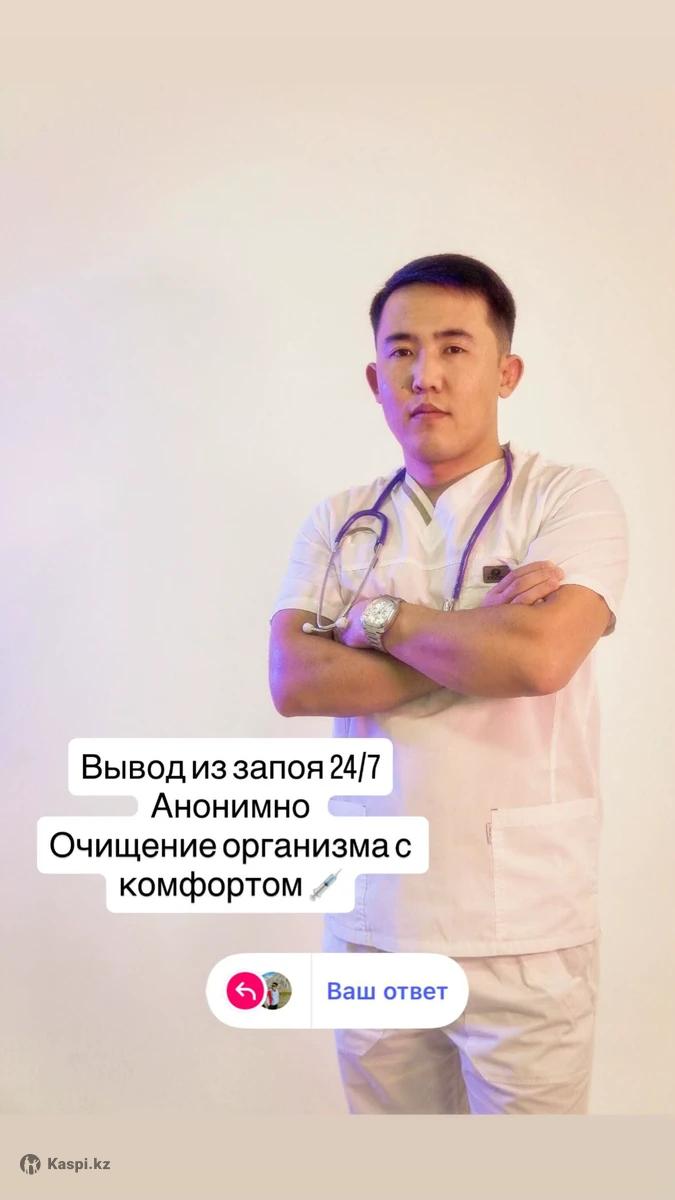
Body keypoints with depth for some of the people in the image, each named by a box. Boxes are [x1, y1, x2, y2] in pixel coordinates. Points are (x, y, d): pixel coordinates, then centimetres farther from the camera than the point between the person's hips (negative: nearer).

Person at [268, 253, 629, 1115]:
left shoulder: (572, 499, -5)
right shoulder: (338, 521, 5)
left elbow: (539, 656, -22)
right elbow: (294, 681, -9)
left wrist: (383, 617, -9)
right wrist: (480, 638, -15)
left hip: (522, 931, -3)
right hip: (368, 920, 4)